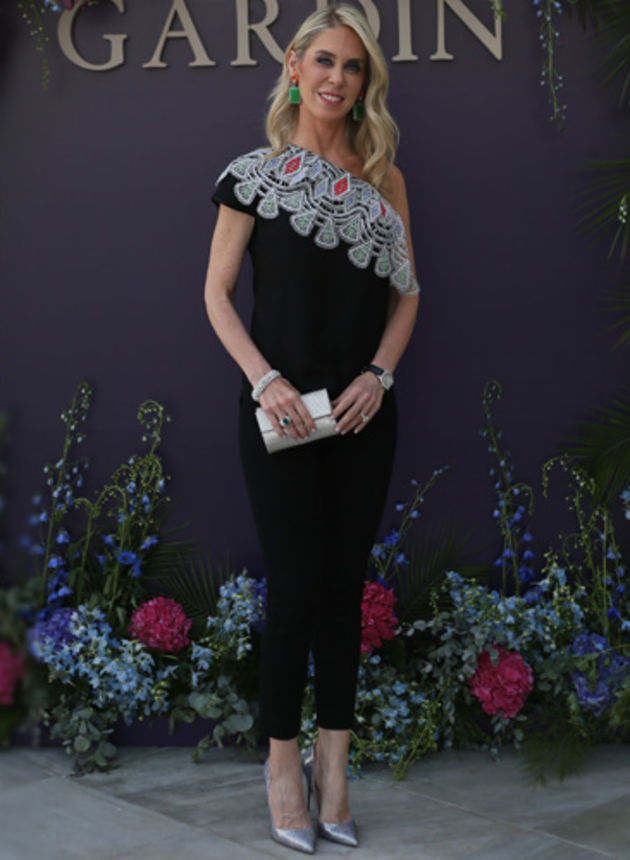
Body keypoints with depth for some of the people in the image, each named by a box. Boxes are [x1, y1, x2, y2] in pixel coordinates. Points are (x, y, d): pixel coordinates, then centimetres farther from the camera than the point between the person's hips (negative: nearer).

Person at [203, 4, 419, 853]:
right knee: (296, 585, -2)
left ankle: (333, 760, 19)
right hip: (280, 413, -3)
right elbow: (217, 291, 0)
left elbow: (407, 291, 11)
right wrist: (264, 379, -13)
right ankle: (283, 757, 15)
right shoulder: (255, 174, 0)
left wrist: (378, 374, -5)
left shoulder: (384, 178, 9)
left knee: (345, 586, 8)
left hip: (363, 412, 3)